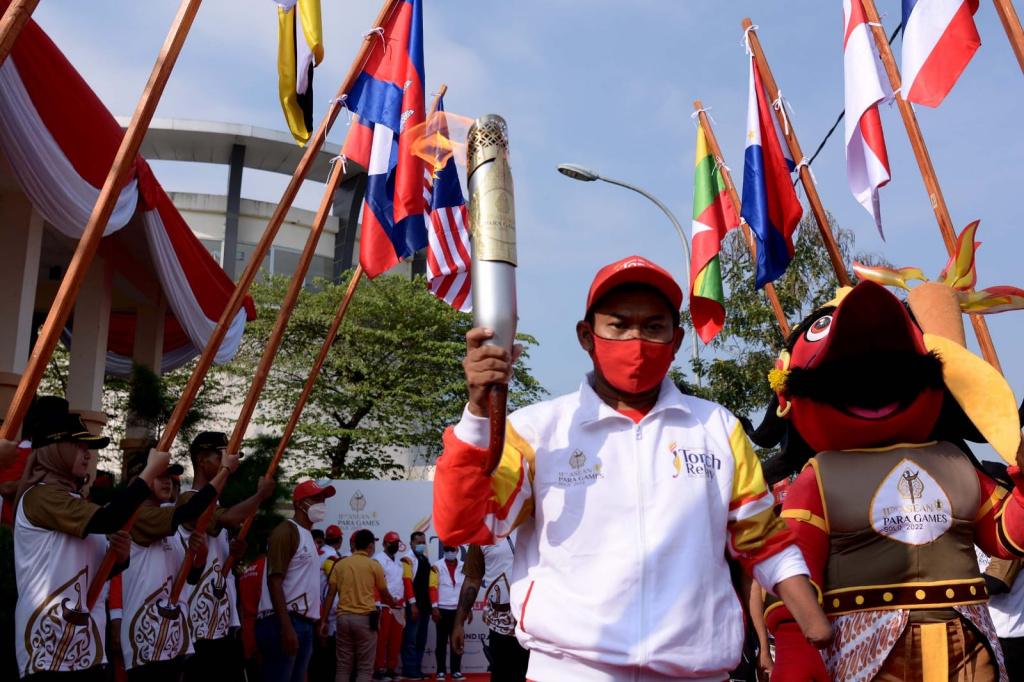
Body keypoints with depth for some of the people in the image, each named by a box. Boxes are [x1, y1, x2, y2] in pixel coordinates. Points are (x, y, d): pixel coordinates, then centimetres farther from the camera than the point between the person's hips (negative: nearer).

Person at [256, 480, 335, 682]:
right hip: (283, 622, -9)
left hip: (304, 622, 9)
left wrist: (317, 621, 18)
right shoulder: (286, 531, -9)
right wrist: (286, 626, -24)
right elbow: (274, 580, -17)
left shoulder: (308, 536, 19)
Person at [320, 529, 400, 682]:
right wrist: (395, 605, 31)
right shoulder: (374, 565, 2)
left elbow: (331, 594, 3)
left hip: (343, 617, 3)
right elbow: (384, 596, 10)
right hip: (365, 618, -3)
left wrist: (324, 620, 6)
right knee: (365, 668, 3)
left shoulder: (340, 564, 9)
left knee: (343, 667, 9)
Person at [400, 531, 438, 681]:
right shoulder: (407, 560, -3)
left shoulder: (428, 562, 17)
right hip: (412, 606, -7)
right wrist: (413, 604, -18)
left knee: (421, 641, 9)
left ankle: (417, 670, 14)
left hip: (425, 606, 7)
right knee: (411, 639, -7)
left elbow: (432, 585, 13)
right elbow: (407, 582, -12)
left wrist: (434, 606, 6)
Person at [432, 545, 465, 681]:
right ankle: (441, 671, 8)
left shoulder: (464, 567, 7)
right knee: (441, 642, 2)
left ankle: (456, 671, 13)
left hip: (458, 610, 3)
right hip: (442, 609, -3)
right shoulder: (437, 566, -2)